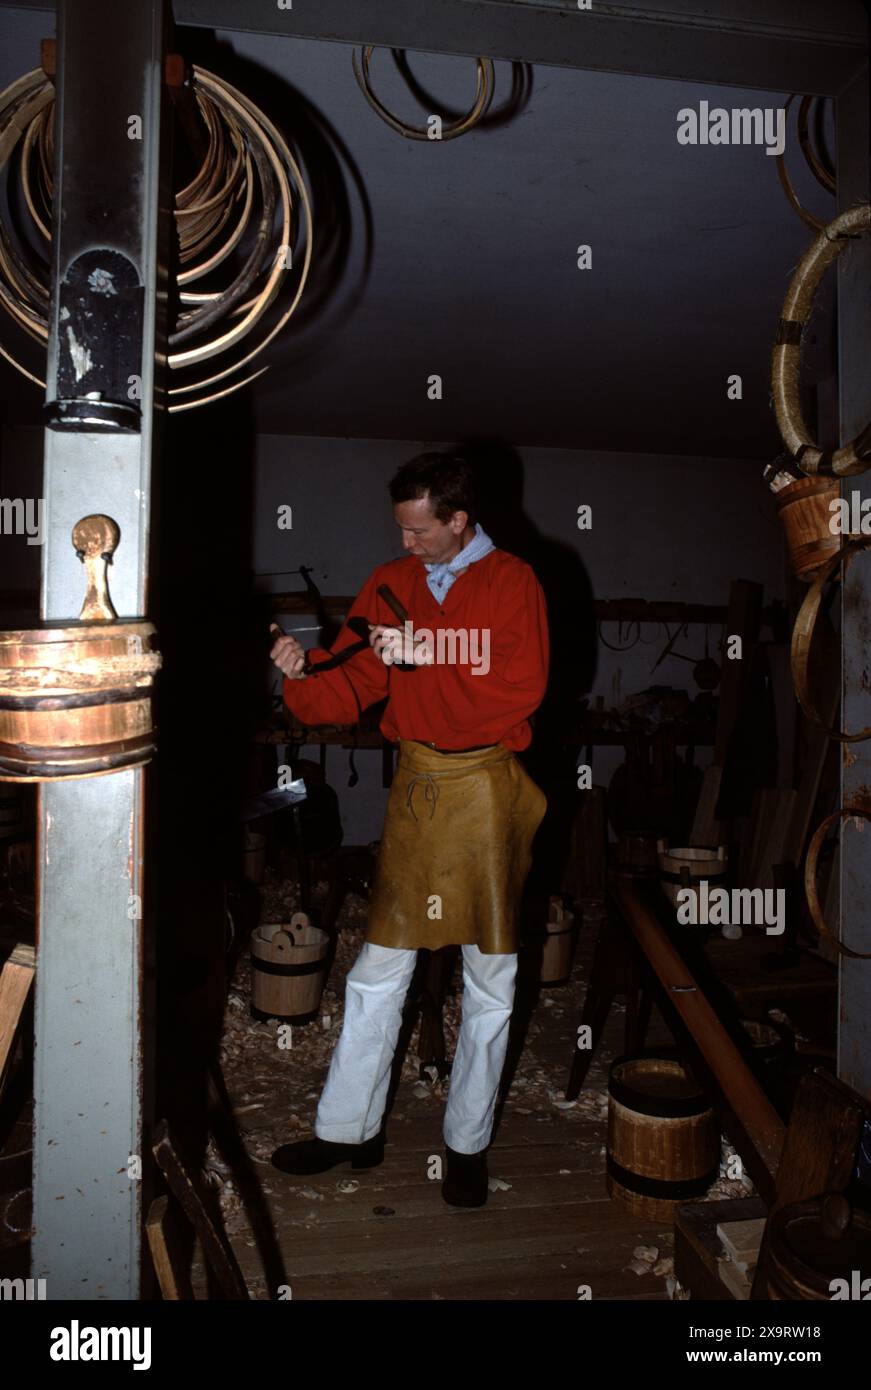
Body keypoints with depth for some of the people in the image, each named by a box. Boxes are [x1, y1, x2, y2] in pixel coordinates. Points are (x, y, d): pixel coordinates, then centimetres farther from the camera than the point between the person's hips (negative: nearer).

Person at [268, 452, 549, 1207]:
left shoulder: (512, 583, -4)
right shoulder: (389, 584, 7)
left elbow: (520, 691, -15)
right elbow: (350, 692, 3)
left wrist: (424, 661, -21)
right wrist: (302, 674, -18)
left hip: (488, 789, -2)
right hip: (415, 783, 3)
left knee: (491, 981, 8)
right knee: (378, 970, 7)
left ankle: (468, 1144, 25)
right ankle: (349, 1129, 25)